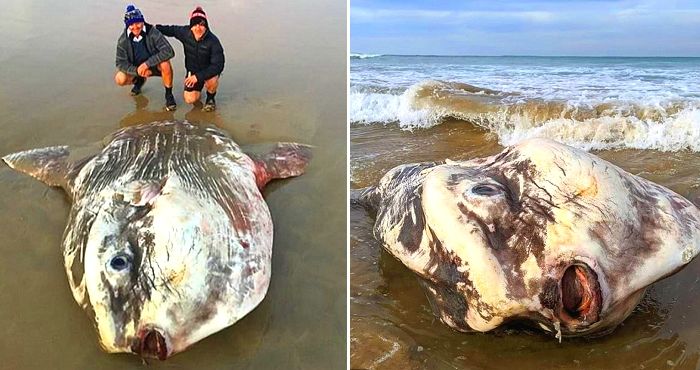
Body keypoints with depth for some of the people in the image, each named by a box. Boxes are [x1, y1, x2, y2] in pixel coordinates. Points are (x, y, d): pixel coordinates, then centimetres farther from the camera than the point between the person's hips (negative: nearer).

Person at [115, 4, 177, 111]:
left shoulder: (153, 32, -24)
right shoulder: (123, 40, -14)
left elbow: (169, 51, -34)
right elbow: (120, 63, -12)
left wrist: (147, 64, -36)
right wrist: (137, 70, -31)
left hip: (156, 65, -3)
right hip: (136, 68, 3)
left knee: (165, 63, -37)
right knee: (120, 80, -20)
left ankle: (169, 94, -15)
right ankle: (139, 81, 16)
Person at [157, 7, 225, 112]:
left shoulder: (213, 41, -26)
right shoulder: (185, 33, -14)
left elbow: (218, 65, -31)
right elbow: (171, 30, 11)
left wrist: (198, 76, -37)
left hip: (209, 70, -3)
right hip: (192, 71, 3)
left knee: (212, 81, -39)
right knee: (190, 99, -12)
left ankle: (210, 98, -2)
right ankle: (197, 88, 26)